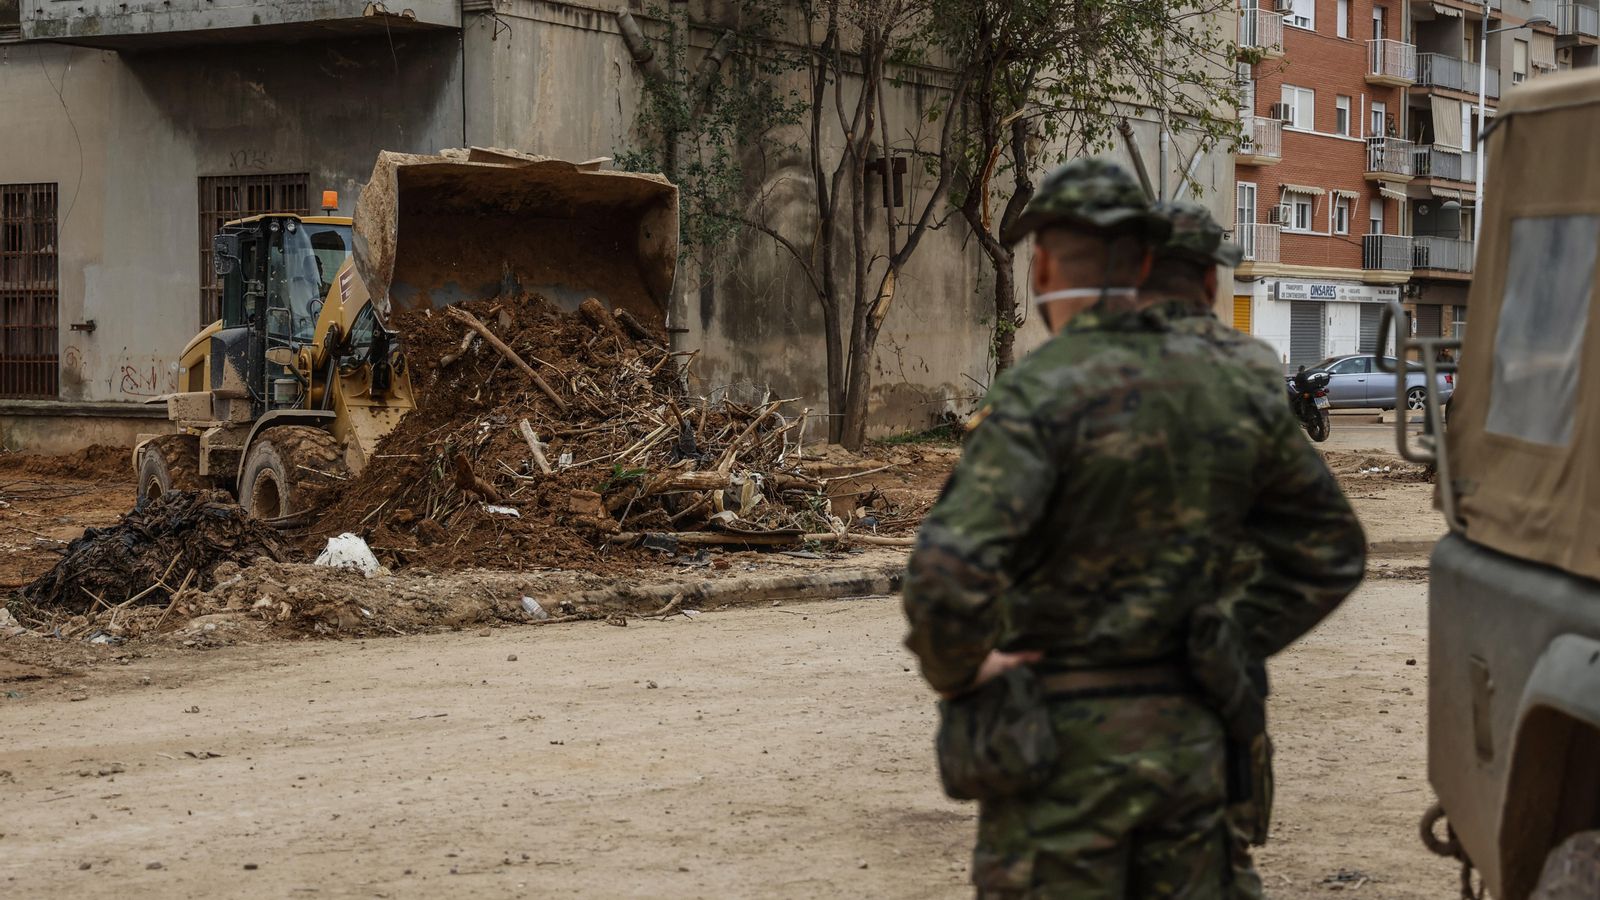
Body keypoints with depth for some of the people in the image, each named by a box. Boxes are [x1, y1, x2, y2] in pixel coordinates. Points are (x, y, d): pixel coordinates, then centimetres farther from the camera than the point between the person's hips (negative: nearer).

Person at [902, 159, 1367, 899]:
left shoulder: (1041, 394, -16)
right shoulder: (1230, 389, 4)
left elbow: (950, 573, -29)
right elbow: (1330, 552, 13)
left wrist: (958, 672, -11)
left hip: (1065, 747, -6)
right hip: (1189, 739, 6)